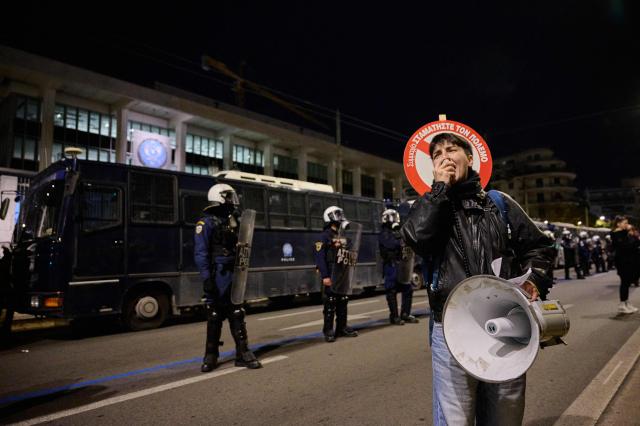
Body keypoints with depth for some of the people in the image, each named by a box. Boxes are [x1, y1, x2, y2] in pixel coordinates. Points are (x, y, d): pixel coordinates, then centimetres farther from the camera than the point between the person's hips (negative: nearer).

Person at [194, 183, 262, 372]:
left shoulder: (233, 221, 12)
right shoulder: (207, 222, -8)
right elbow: (201, 253, -14)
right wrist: (206, 277, -20)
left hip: (233, 273, 6)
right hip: (217, 275, -6)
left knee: (237, 314, 7)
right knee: (214, 316, 5)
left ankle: (243, 353, 14)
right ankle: (211, 356, 20)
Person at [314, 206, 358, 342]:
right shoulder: (325, 236, -9)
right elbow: (320, 257, -16)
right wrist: (325, 276, -21)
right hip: (331, 276, -7)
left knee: (343, 302, 13)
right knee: (330, 304, -2)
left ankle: (342, 328, 24)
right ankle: (328, 331, 8)